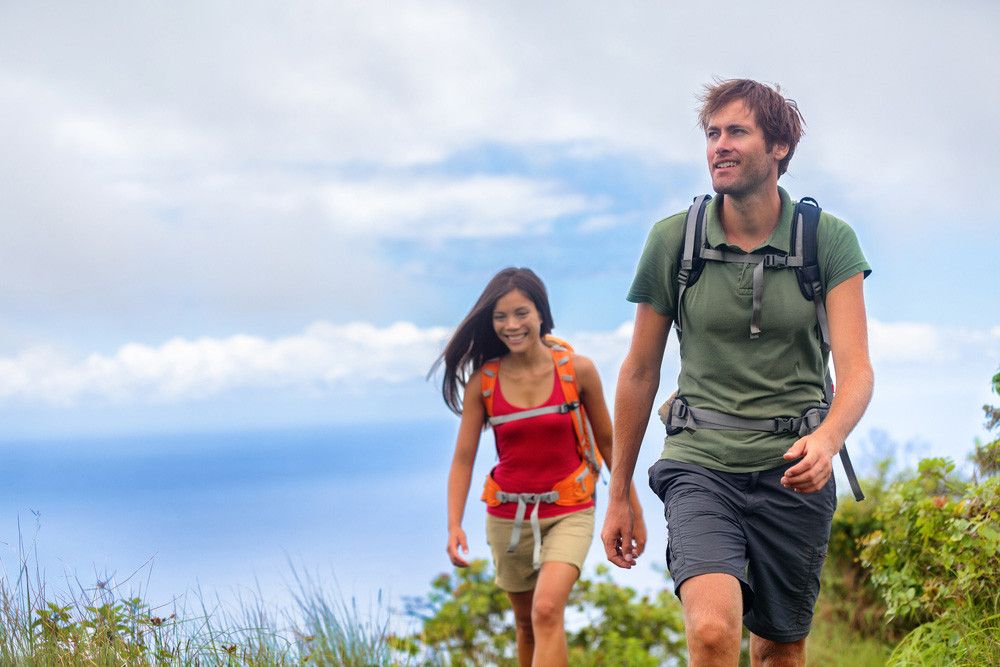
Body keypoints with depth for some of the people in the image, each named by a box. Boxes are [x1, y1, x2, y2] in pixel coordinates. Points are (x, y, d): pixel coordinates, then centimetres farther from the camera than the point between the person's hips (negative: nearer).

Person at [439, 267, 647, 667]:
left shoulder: (577, 370, -8)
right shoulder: (482, 381, -5)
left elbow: (607, 443, 2)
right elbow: (463, 458, -4)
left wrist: (634, 513, 7)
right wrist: (454, 525, -16)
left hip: (568, 513, -3)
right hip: (507, 516, 3)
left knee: (547, 611, -23)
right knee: (526, 623, 16)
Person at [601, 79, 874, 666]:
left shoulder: (829, 239, -3)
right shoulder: (673, 240, -1)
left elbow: (857, 369, -11)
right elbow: (640, 373, 8)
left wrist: (828, 438, -33)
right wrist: (619, 495, 12)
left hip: (793, 470, 1)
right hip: (701, 464, -1)